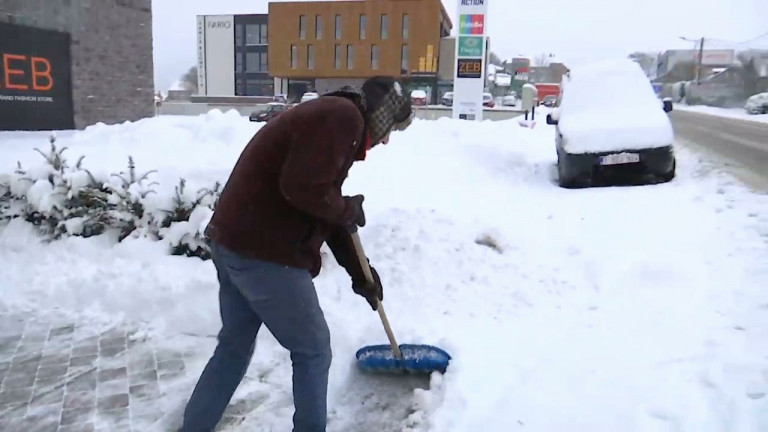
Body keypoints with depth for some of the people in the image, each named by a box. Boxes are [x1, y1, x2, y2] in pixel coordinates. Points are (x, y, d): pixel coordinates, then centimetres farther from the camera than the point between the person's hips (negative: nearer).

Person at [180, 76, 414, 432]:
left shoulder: (332, 117, 20)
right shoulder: (342, 116, -12)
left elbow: (324, 209, 22)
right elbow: (303, 188, -25)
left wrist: (360, 273, 24)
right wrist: (348, 209, -5)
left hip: (234, 243, 10)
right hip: (264, 254, -10)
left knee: (234, 347, 22)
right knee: (313, 349, 8)